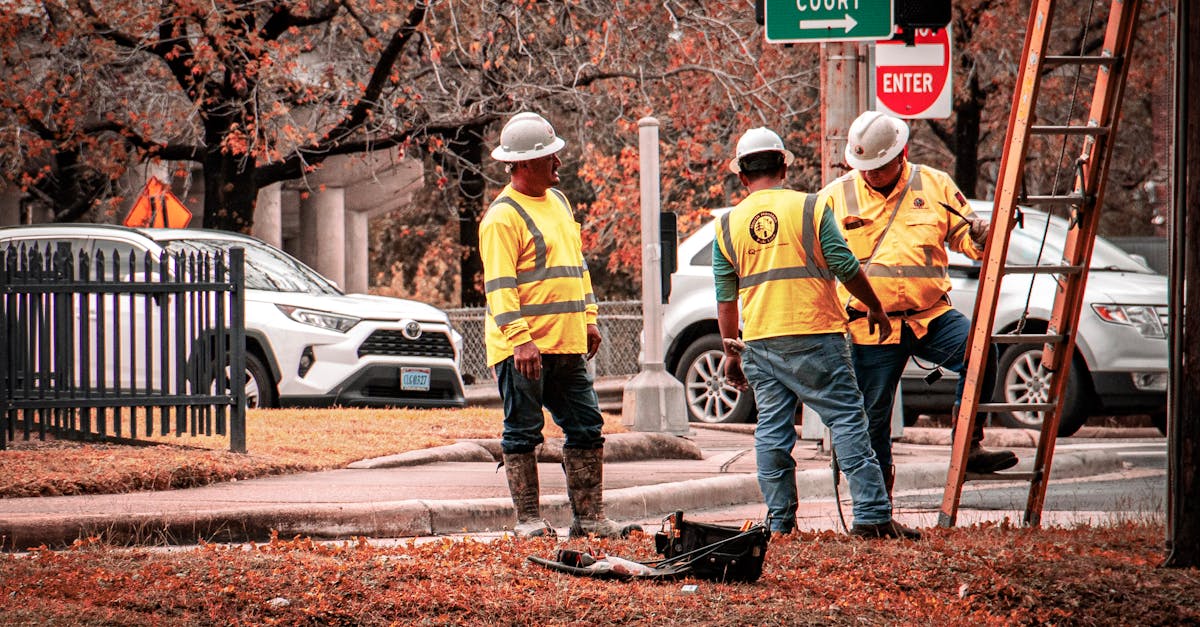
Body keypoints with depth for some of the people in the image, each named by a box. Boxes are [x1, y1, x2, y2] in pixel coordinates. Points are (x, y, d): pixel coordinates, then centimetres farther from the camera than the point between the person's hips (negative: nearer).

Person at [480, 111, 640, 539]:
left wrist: (588, 318, 18)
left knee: (586, 428, 8)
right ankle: (528, 520, 5)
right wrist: (520, 339, -24)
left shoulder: (558, 202, 16)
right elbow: (499, 284, -17)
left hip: (567, 344, 8)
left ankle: (589, 517, 14)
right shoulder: (503, 217, -11)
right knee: (522, 434, 0)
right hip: (523, 348, -8)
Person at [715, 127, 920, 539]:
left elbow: (725, 298, 10)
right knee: (847, 420, -2)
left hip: (759, 342, 4)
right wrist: (875, 307, 12)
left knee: (772, 430, 8)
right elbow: (845, 267, -3)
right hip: (814, 335, -3)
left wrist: (731, 352, 18)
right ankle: (872, 515, -8)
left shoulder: (727, 225, 7)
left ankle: (779, 524, 8)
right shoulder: (810, 207, -3)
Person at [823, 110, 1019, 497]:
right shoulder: (836, 197, 4)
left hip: (930, 316, 0)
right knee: (872, 416, 2)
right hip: (871, 328, 0)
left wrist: (980, 236, -10)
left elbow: (965, 238, 14)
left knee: (979, 350, -27)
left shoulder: (935, 186, 6)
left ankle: (968, 449, -18)